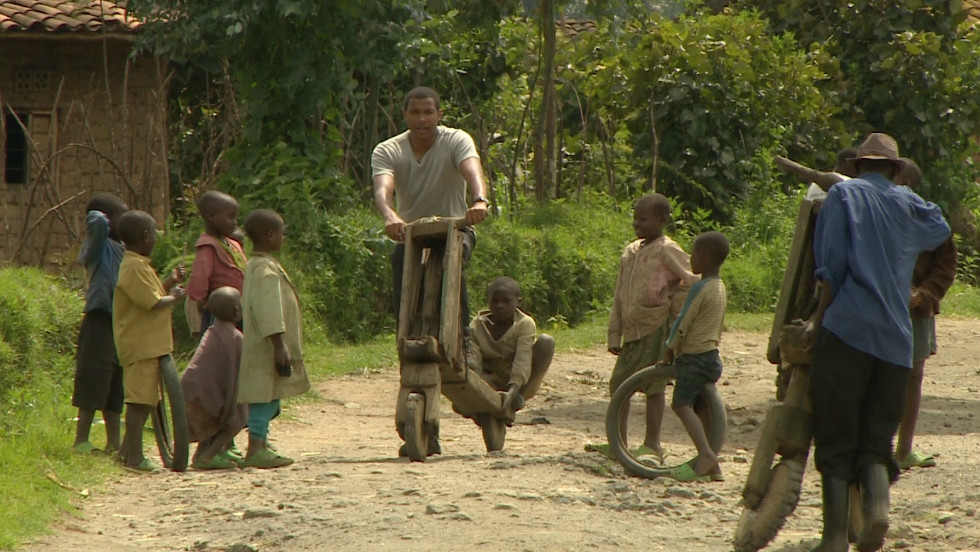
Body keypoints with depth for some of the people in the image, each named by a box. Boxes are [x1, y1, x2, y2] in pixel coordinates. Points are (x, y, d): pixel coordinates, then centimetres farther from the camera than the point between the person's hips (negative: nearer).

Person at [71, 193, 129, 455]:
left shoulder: (122, 248, 15)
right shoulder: (100, 245, -10)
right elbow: (96, 221, -31)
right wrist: (102, 219, -10)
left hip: (121, 323, 9)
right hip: (100, 322, -9)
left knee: (116, 386, 12)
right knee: (95, 383, -7)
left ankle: (114, 440, 17)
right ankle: (81, 440, -4)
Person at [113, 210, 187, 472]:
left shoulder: (138, 264, 17)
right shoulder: (135, 267, -16)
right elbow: (154, 303, -22)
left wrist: (170, 282, 16)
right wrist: (174, 297, -5)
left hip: (149, 344, 11)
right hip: (141, 345, -11)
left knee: (143, 400, 15)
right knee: (140, 400, -9)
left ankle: (127, 451, 21)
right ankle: (134, 456, -7)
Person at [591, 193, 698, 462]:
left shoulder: (666, 250, -7)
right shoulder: (631, 252, 15)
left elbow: (693, 279, -13)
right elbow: (619, 297, 18)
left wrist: (675, 309, -8)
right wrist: (614, 334, 14)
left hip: (656, 329, -8)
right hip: (632, 329, 8)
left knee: (653, 385, -4)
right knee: (618, 383, 10)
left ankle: (652, 445, 2)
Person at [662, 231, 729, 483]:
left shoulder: (700, 288, -14)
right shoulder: (720, 288, 15)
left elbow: (683, 323, -13)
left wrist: (669, 349, -1)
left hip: (694, 356, -10)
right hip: (711, 355, 10)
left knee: (682, 404, -17)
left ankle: (706, 454, -32)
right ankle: (712, 467, 12)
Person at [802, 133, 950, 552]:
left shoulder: (843, 194, 5)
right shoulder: (909, 205, 16)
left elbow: (832, 265, -5)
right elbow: (941, 228, 38)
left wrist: (819, 318, 1)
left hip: (847, 329, -3)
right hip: (897, 340, 3)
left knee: (835, 439, 0)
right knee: (876, 440, 9)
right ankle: (877, 505, -19)